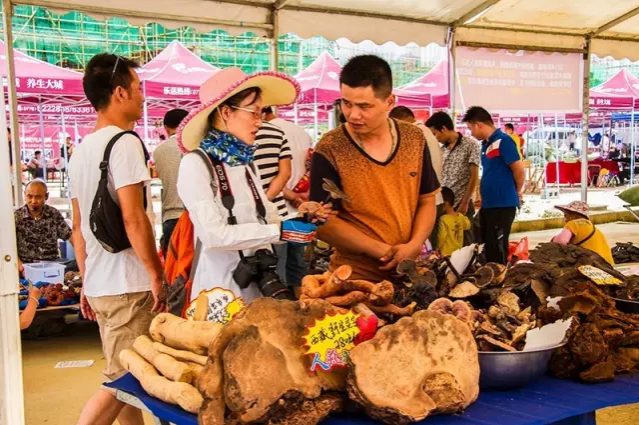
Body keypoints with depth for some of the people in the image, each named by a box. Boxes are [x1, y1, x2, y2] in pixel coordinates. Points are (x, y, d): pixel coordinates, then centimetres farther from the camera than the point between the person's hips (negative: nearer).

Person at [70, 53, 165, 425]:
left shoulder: (82, 149, 12)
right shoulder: (124, 142, -14)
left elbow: (78, 226, 16)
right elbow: (133, 218, -20)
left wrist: (86, 281, 21)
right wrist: (156, 274, -12)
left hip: (98, 283, 9)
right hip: (127, 285, -9)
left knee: (126, 376, 17)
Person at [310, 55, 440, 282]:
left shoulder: (414, 139, -2)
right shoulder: (330, 149, -14)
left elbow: (426, 200, 5)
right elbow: (324, 222, -13)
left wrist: (413, 246, -12)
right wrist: (385, 252, -17)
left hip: (409, 272, 4)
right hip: (354, 277, -4)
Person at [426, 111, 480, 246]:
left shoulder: (470, 145, -4)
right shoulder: (441, 150, 13)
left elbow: (474, 177, -8)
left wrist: (465, 203, -12)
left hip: (461, 204, -5)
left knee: (465, 242, 0)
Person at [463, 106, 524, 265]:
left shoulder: (503, 141, -14)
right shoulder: (485, 144, 13)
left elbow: (519, 170, -13)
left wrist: (516, 192, 1)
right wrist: (485, 195, 12)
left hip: (503, 204, -9)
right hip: (487, 204, 9)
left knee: (497, 249, -2)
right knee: (487, 247, 15)